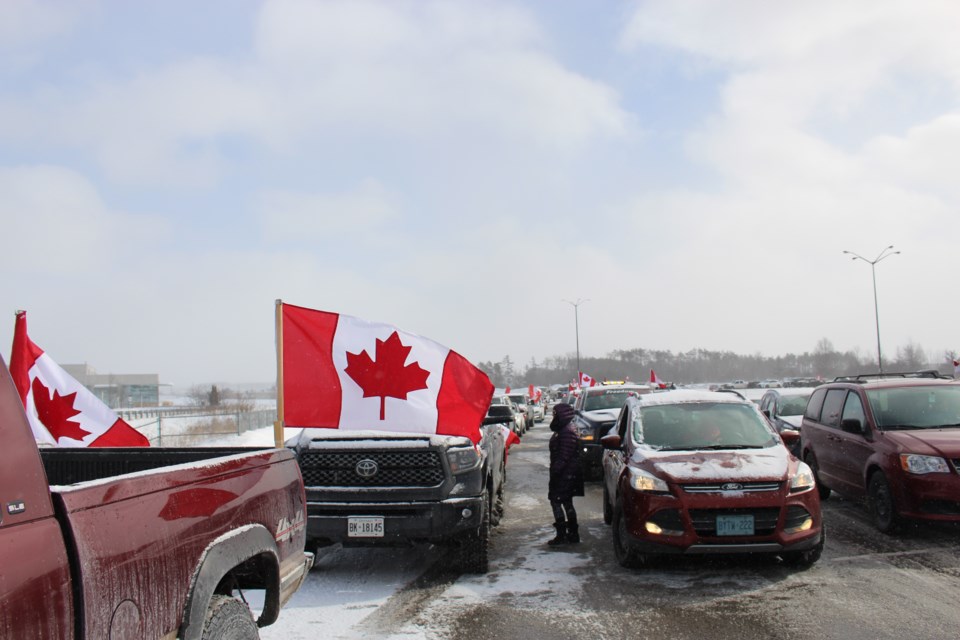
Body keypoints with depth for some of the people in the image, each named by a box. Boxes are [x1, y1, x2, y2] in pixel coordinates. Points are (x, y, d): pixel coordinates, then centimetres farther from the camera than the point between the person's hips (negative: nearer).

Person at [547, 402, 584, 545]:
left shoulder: (567, 432, -19)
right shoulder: (562, 430, 15)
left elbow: (564, 456, -23)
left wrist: (555, 471, -22)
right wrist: (555, 471, 20)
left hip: (566, 474, -11)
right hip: (565, 473, 11)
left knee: (556, 500, -9)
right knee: (567, 502, 13)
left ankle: (561, 534, -7)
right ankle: (573, 534, 19)